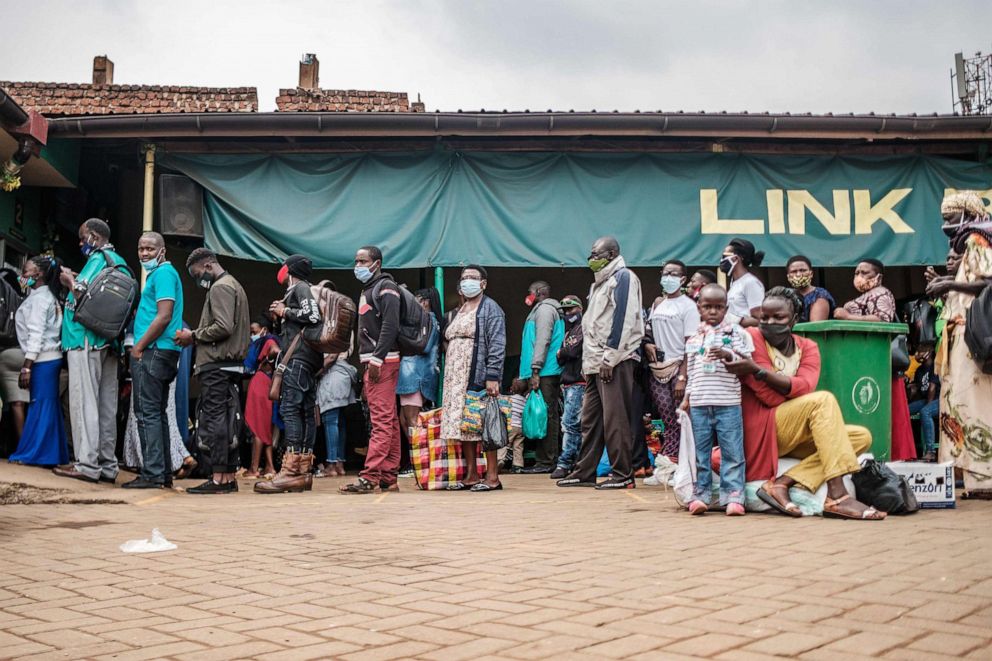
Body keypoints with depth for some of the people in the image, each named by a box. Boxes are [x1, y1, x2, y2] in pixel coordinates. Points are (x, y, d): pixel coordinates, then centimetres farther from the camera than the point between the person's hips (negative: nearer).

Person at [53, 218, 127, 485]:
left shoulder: (98, 259, -8)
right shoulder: (120, 262, 18)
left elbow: (85, 298, -18)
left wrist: (71, 282, 0)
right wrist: (77, 280, 16)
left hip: (86, 340, -9)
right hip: (109, 343, 9)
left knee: (84, 402, -7)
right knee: (106, 405, 8)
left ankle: (87, 464, -9)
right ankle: (107, 465, 10)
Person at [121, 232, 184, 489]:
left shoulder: (163, 273, -10)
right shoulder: (158, 273, 22)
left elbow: (164, 316, -18)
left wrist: (139, 347, -15)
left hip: (153, 351, -10)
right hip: (162, 353, 10)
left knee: (147, 413, -9)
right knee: (157, 413, 12)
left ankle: (153, 474, -8)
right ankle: (164, 473, 16)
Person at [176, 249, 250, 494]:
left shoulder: (220, 288, -7)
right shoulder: (234, 285, 24)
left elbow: (223, 327, -19)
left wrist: (194, 336, -7)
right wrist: (195, 337, 13)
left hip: (217, 364, -10)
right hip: (232, 364, 10)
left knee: (214, 419, -9)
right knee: (227, 421, 9)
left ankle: (218, 478, -10)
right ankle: (229, 477, 10)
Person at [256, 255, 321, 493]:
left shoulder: (300, 288, -1)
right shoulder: (302, 290, 27)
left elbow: (313, 315, -17)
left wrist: (285, 311, -6)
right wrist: (282, 312, 18)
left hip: (298, 356, -10)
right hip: (308, 358, 10)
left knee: (290, 409, -15)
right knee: (306, 411, 5)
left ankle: (290, 471, -22)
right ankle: (304, 471, 4)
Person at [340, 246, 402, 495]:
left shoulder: (385, 287, -6)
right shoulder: (367, 290, 24)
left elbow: (390, 326, -18)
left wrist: (377, 359, -22)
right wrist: (367, 365, 18)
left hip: (383, 362, -10)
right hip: (372, 363, 10)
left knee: (382, 420, -12)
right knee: (388, 421, 8)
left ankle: (370, 477, -17)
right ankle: (388, 478, 10)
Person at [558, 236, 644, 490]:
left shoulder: (623, 277, -5)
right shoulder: (599, 283, 23)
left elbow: (623, 319, -15)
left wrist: (610, 358, -19)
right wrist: (588, 363, 16)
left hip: (615, 361, -9)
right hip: (596, 363, 9)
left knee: (615, 420, -7)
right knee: (590, 419, 10)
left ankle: (622, 475, -1)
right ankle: (584, 473, 15)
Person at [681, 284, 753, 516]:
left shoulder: (735, 332, 4)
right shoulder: (694, 337, 14)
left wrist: (728, 354, -17)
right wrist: (687, 397, 15)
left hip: (728, 403, -3)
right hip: (699, 403, 3)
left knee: (732, 452, -3)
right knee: (701, 452, 6)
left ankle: (733, 496, 0)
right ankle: (700, 495, 12)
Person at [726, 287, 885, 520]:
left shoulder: (807, 347, 9)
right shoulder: (752, 338, -5)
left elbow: (805, 387, -15)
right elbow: (770, 397, -11)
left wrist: (757, 370, -24)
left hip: (796, 437, 6)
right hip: (761, 431, -6)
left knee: (861, 437, -9)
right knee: (824, 400, -25)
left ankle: (782, 482, -24)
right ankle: (837, 496, -35)